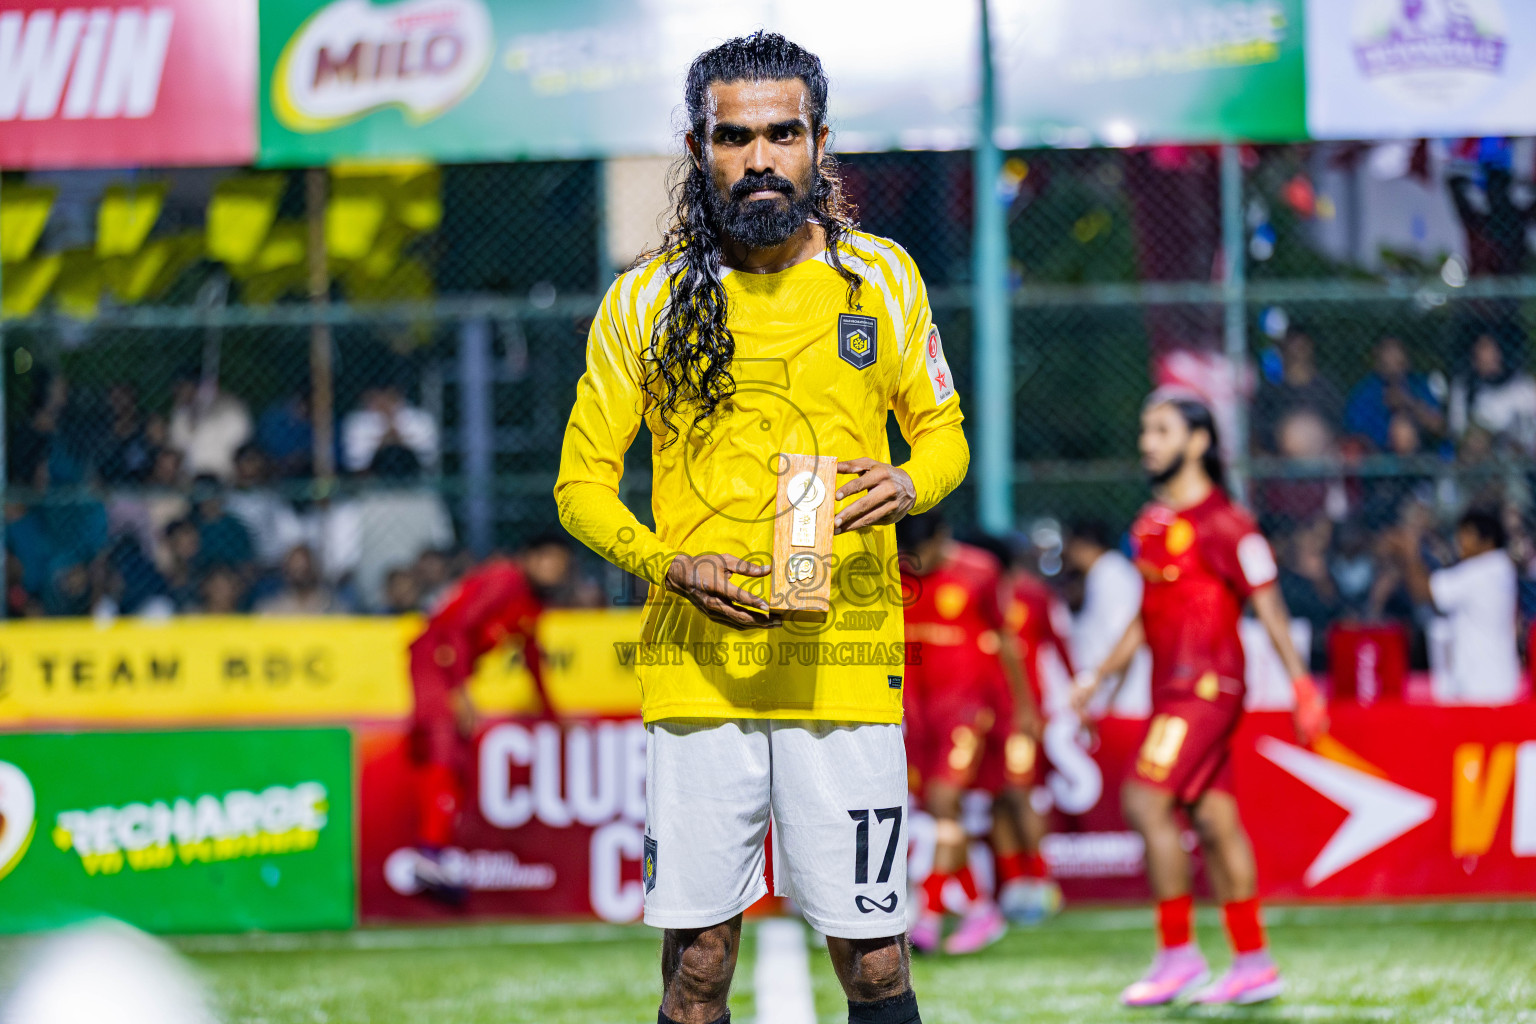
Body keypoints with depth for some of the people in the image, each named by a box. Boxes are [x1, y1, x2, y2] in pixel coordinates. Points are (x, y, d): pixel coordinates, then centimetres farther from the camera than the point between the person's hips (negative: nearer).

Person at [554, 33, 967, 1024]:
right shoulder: (643, 302, 3)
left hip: (848, 671, 0)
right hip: (698, 672, 0)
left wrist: (910, 484, -7)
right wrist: (669, 564, -10)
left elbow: (942, 431, 17)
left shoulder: (882, 279, 6)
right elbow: (582, 483, 9)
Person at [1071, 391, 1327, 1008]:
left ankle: (1177, 953, -9)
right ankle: (1252, 963, 12)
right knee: (1213, 819, 8)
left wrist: (1300, 684, -16)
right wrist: (1101, 675, 22)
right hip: (1173, 689, 9)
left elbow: (1268, 604, -11)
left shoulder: (1222, 523, -11)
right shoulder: (1151, 523, 15)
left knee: (1146, 801, -15)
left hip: (1205, 685, -9)